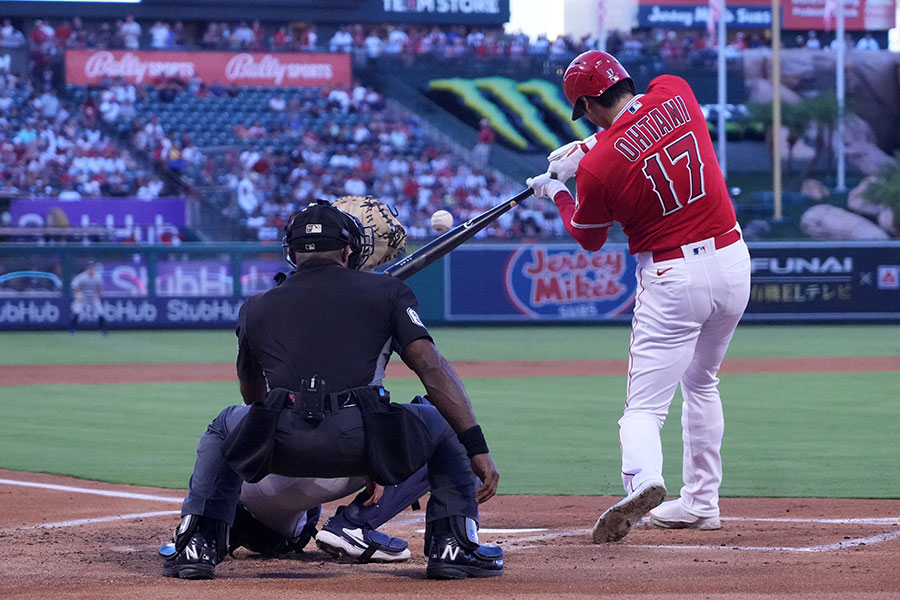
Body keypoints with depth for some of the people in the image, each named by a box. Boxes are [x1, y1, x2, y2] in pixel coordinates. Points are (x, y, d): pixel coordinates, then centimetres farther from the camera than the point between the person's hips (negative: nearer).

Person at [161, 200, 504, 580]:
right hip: (363, 444, -2)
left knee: (225, 426, 36)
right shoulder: (386, 292, 16)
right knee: (445, 421, 27)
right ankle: (453, 545, 12)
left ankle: (196, 546, 21)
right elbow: (431, 368, 3)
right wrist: (477, 449, -1)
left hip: (280, 451, 2)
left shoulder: (255, 309, 23)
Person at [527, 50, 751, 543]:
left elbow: (589, 238, 8)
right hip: (733, 258, 5)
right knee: (701, 383, 23)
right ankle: (701, 502, 25)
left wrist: (556, 192, 24)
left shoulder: (596, 168, -11)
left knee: (645, 405, -4)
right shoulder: (675, 92, -1)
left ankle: (642, 478, -32)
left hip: (671, 276, -5)